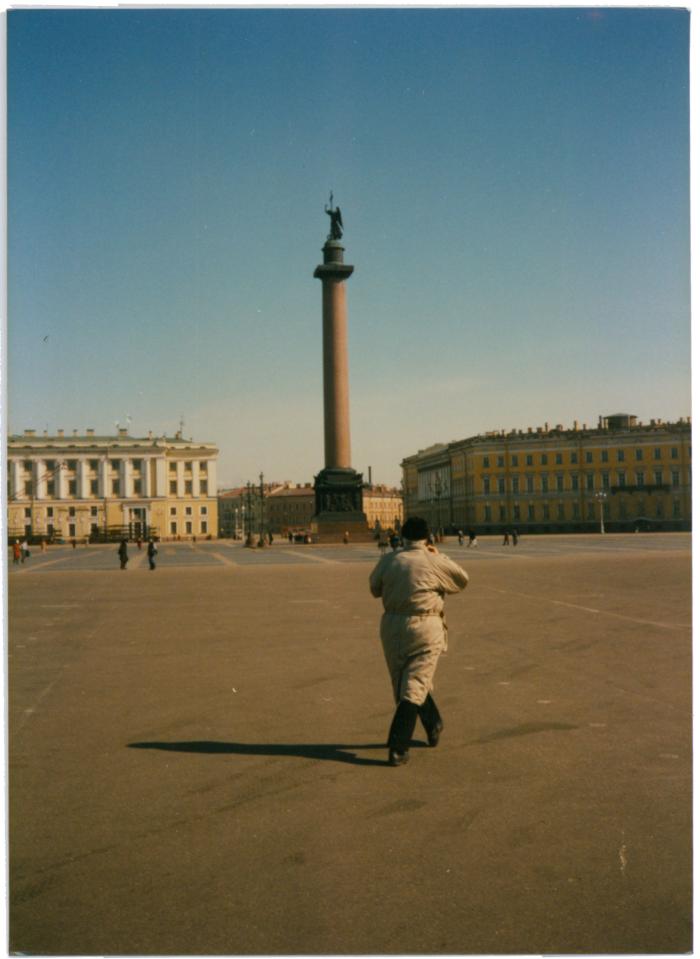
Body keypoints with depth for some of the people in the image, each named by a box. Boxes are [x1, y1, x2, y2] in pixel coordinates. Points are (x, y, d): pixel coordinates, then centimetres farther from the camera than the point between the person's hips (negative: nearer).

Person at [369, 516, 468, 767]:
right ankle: (397, 748, -6)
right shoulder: (435, 562, -7)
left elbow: (375, 589, 13)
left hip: (392, 626, 3)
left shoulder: (388, 561, -1)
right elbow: (462, 580, 11)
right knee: (414, 688, 0)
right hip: (425, 629, -3)